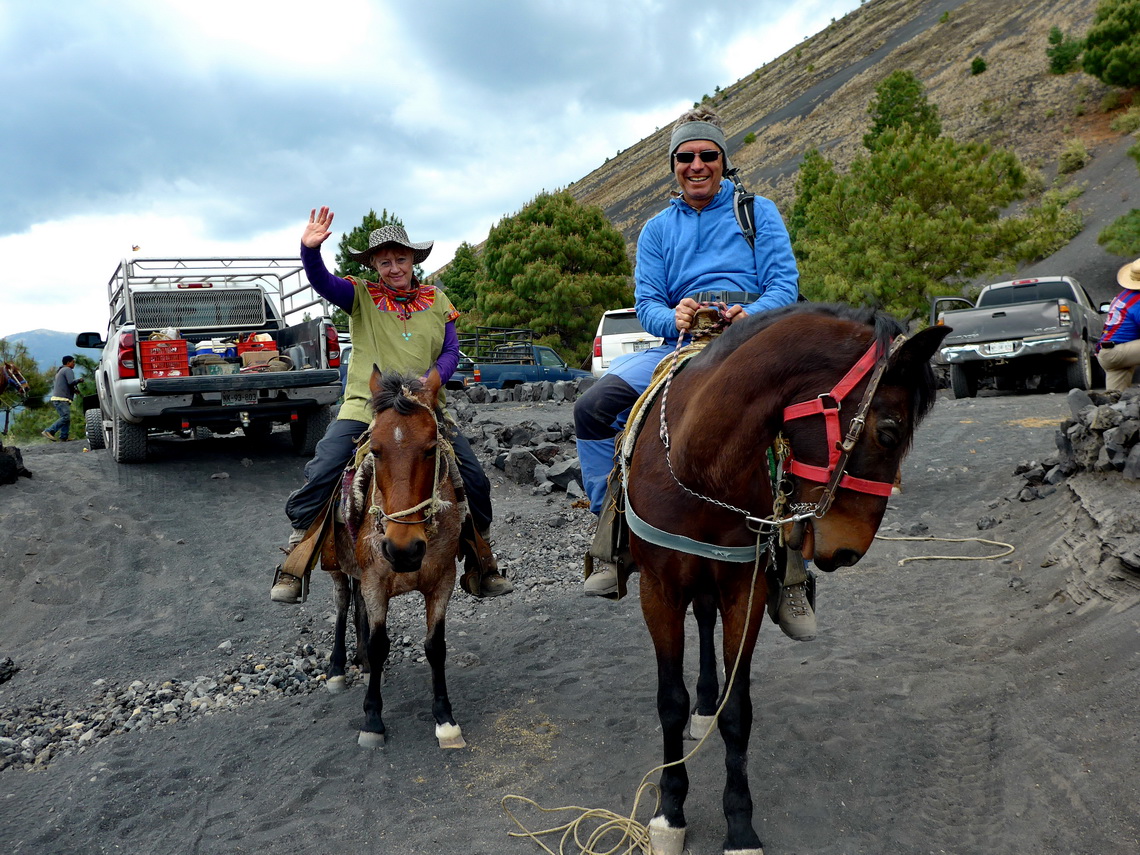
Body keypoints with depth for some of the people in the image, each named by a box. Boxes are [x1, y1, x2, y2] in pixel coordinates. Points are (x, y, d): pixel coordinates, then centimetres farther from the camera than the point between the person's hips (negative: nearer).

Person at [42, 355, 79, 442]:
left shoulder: (60, 371, 28)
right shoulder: (68, 370, -4)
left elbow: (53, 385, 30)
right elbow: (71, 382, -20)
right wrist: (78, 380, 1)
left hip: (56, 398, 11)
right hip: (61, 399, -11)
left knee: (66, 418, 6)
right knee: (65, 417, -19)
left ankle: (63, 438, -1)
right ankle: (49, 431, -24)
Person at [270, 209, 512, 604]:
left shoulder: (436, 301, 11)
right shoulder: (360, 297, 5)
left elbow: (451, 350, 7)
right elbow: (322, 281, -11)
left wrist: (436, 376, -13)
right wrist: (310, 248, -31)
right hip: (365, 408, -2)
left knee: (474, 479, -5)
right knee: (320, 472, -18)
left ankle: (481, 560, 13)